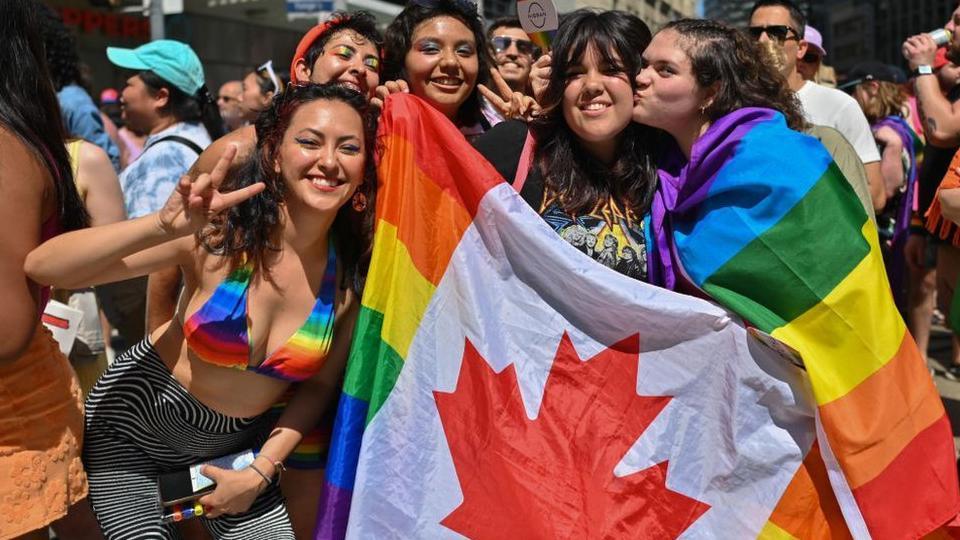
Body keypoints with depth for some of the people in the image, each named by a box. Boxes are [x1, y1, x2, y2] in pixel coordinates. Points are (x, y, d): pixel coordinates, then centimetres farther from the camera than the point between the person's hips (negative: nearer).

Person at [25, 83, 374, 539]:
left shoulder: (355, 271, -16)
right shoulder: (218, 232, -25)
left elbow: (321, 383, -2)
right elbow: (41, 266, -31)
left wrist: (261, 471, -12)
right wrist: (163, 226, -46)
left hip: (239, 444, 3)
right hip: (135, 424, -3)